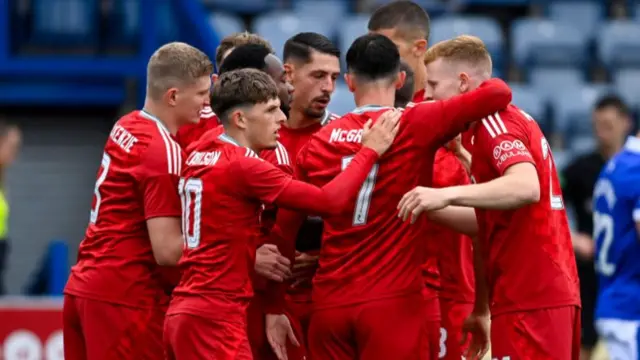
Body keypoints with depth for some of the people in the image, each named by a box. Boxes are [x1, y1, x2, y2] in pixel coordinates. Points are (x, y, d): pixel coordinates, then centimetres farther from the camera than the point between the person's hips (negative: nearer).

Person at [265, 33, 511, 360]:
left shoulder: (319, 141, 7)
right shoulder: (416, 126, -4)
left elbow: (282, 231, 10)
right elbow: (498, 93, -8)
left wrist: (274, 308, 17)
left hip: (329, 305, 4)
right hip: (392, 302, -4)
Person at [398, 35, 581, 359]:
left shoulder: (494, 121, -9)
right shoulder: (514, 118, 20)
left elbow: (526, 187, -28)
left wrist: (448, 194, -34)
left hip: (529, 299, -10)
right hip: (555, 292, 10)